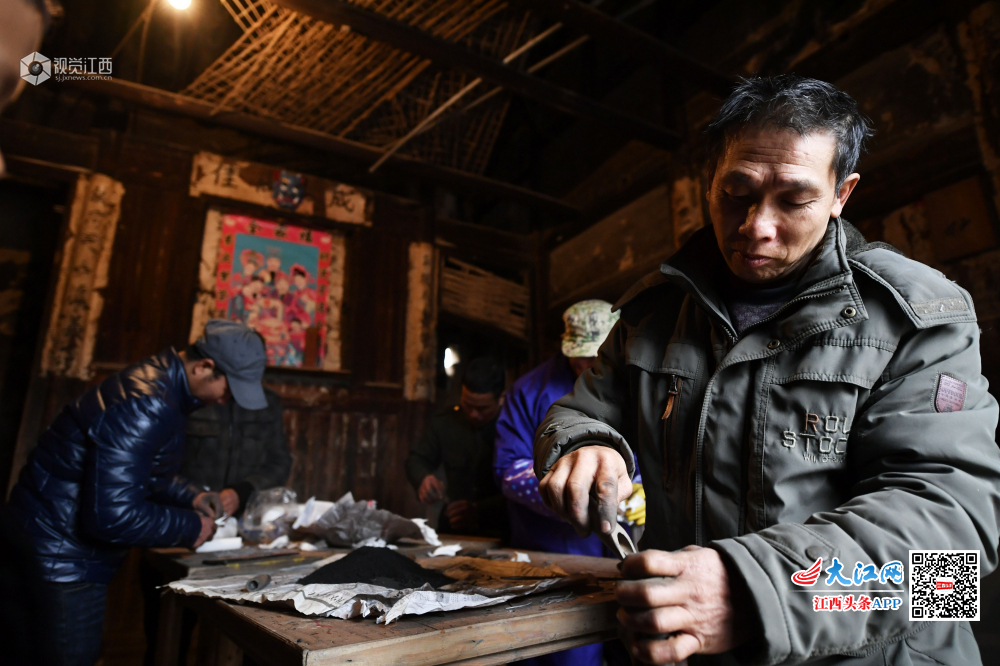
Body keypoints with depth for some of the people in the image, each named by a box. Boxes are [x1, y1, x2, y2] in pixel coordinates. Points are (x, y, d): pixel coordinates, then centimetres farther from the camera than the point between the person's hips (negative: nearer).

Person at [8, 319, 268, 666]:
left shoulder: (160, 379, 2)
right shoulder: (144, 406, -29)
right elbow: (112, 514, -30)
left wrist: (189, 495, 4)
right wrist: (189, 527, -16)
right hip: (63, 557, -9)